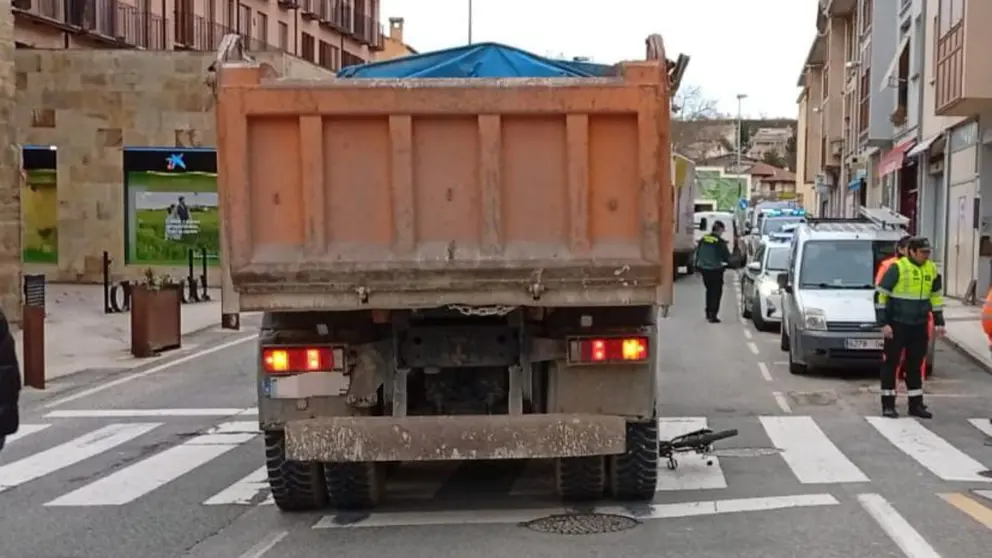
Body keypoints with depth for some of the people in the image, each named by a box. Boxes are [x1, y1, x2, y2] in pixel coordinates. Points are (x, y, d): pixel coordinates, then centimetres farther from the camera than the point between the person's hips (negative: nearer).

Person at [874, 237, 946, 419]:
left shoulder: (932, 269, 6)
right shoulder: (897, 268, -12)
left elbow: (936, 297, 18)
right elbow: (880, 295, -11)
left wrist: (939, 322, 15)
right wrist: (883, 323, -13)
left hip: (919, 325, 5)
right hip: (897, 324, -5)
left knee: (915, 364, 12)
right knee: (891, 363, 2)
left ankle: (916, 404, 20)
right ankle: (888, 405, 9)